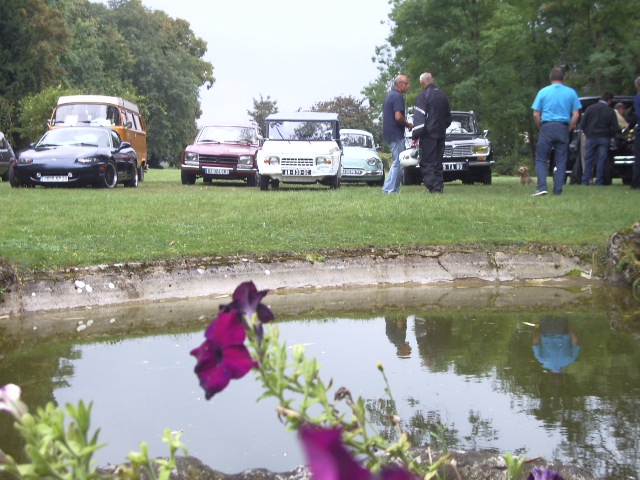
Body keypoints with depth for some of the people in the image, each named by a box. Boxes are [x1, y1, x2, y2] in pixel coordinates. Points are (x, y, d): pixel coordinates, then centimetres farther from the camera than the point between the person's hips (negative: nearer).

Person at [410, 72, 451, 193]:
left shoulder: (423, 96, -9)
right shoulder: (443, 95, 15)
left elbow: (419, 118, -14)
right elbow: (448, 118, 22)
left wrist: (414, 136, -12)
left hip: (428, 135, -7)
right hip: (441, 135, 7)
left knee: (427, 163, -6)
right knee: (437, 163, 11)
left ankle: (433, 186, -15)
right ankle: (439, 186, 5)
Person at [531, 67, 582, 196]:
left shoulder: (543, 92, 4)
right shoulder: (571, 92, 6)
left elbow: (536, 114, 1)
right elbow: (576, 115, 2)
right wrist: (569, 129, 11)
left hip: (547, 127, -1)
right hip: (563, 128, 1)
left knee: (541, 159, 3)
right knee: (561, 161, 6)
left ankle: (542, 187, -12)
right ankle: (558, 190, 3)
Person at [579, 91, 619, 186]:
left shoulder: (590, 108, 2)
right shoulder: (611, 111, -3)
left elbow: (582, 124, 0)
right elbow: (616, 128, -5)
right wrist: (609, 134, 14)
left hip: (591, 138, 1)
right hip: (604, 138, -1)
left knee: (588, 160, 6)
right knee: (601, 160, 4)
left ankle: (585, 180, 3)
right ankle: (599, 181, 4)